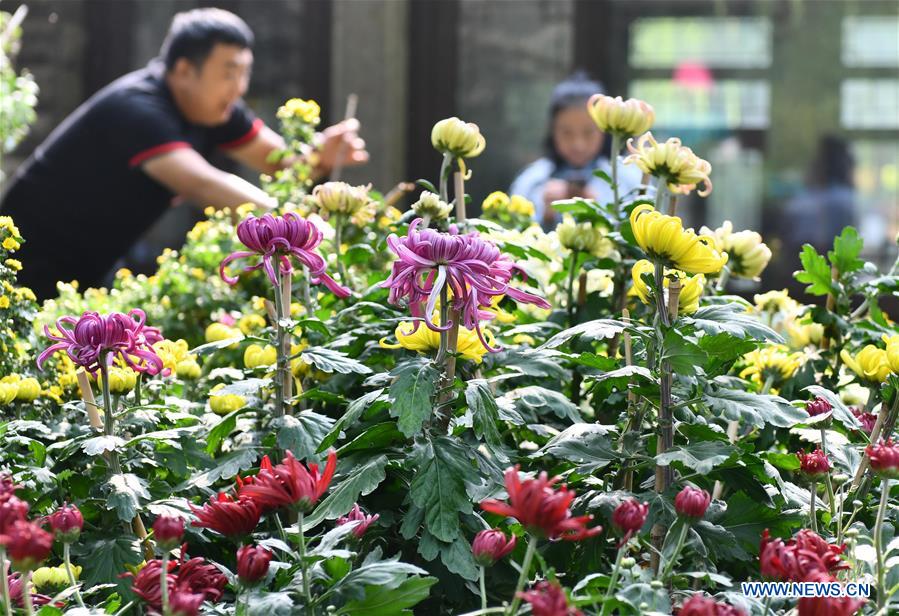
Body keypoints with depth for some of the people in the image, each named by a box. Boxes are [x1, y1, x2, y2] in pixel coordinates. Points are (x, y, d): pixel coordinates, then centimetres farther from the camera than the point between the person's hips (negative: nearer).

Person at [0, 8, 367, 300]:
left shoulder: (214, 107, -4)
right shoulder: (136, 109, -30)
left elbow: (282, 164, -2)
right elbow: (202, 184, -44)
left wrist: (320, 157, -25)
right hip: (36, 262, -8)